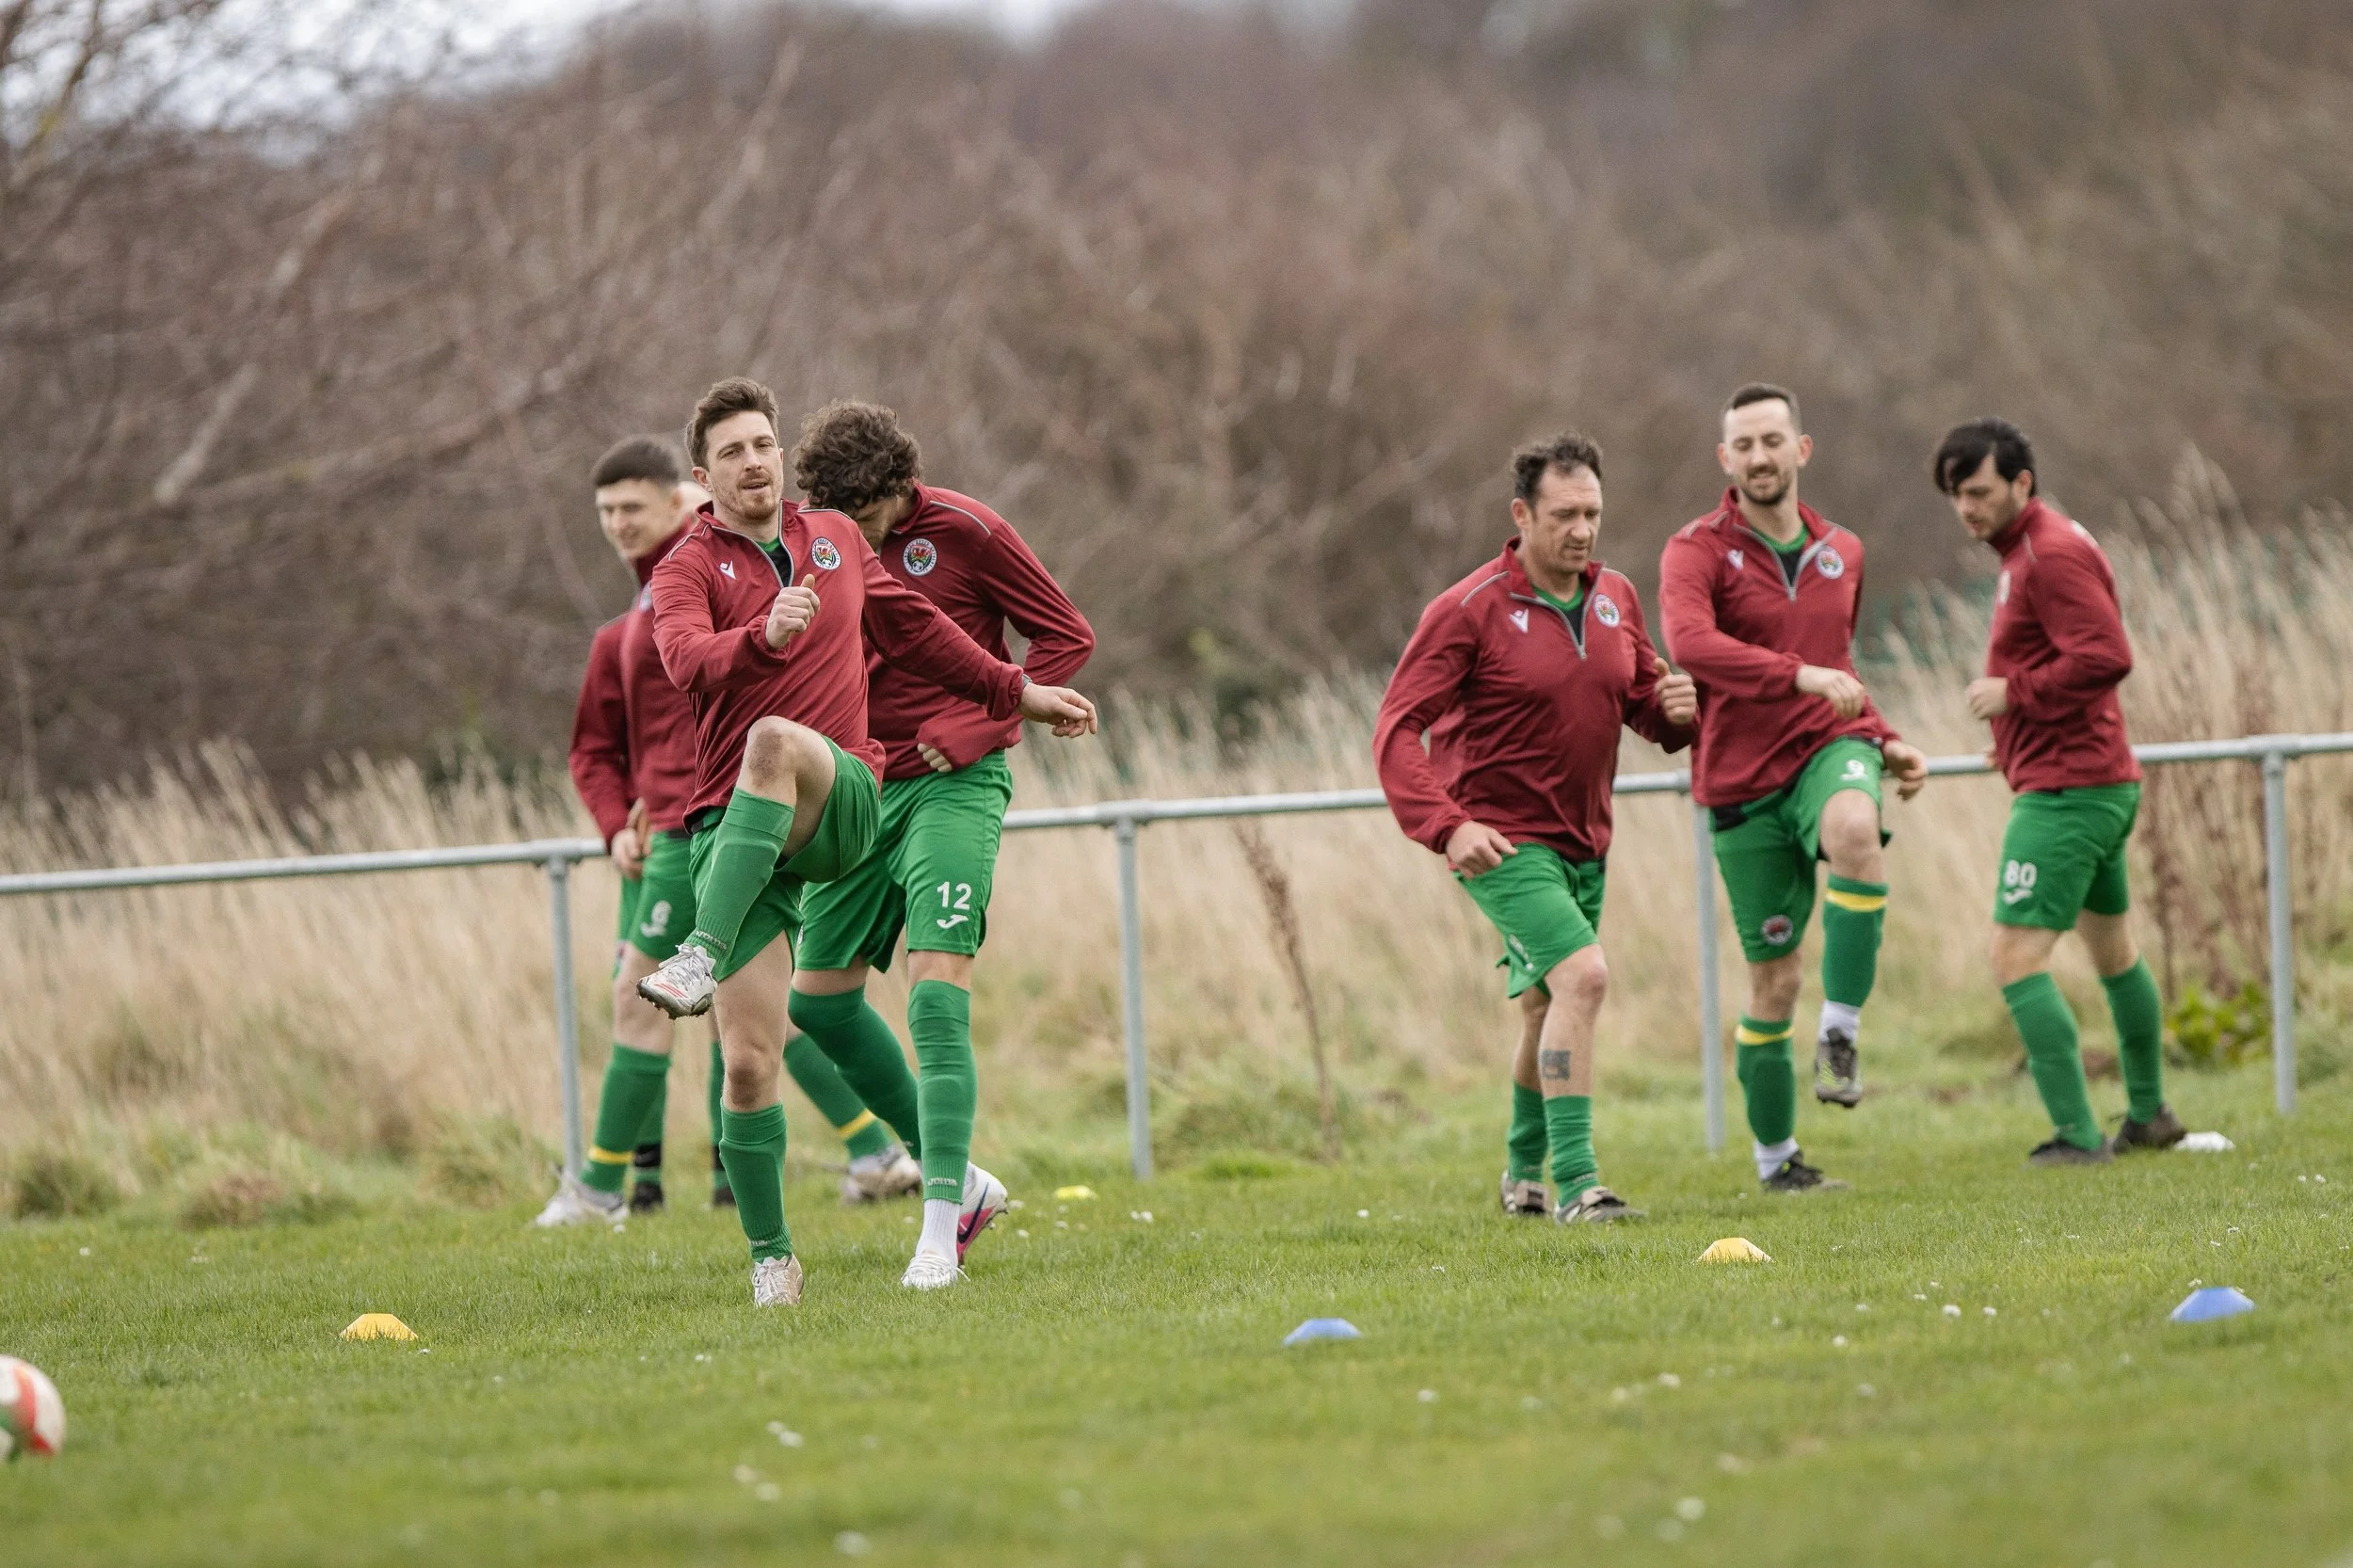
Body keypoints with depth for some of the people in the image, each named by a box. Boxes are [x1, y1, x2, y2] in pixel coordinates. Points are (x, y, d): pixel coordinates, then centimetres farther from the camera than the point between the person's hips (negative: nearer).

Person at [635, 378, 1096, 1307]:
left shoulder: (835, 544, 18)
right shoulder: (688, 570, 3)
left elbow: (915, 630, 34)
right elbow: (688, 660, -19)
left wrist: (1016, 693, 39)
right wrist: (766, 634, -39)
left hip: (840, 803, 1)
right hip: (734, 826, -1)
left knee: (776, 739, -36)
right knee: (749, 1064, -10)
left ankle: (705, 954, -42)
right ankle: (772, 1258, 6)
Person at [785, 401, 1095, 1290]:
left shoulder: (963, 532, -10)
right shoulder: (817, 538, 5)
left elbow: (1068, 637, -6)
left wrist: (977, 727, -15)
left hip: (953, 784, -6)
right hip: (862, 784, 6)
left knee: (936, 995, -18)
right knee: (819, 999, 7)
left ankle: (941, 1227, -19)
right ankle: (951, 1173, 22)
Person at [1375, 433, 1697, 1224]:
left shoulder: (1615, 598, 6)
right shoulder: (1468, 610, -14)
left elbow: (1641, 697, 18)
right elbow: (1398, 729, -15)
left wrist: (1675, 708, -7)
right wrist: (1445, 826, -27)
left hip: (1583, 844, 7)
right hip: (1503, 841, -7)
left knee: (1549, 1009, 18)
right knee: (1583, 975, -24)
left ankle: (1524, 1171, 39)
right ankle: (1574, 1183, -24)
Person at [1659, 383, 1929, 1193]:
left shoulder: (1841, 552, 12)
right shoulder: (1697, 551, -5)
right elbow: (1689, 642, -27)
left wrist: (1883, 742, 14)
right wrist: (1804, 677, -35)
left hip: (1829, 748, 2)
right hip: (1743, 780, -2)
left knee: (1853, 830, -36)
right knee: (1773, 978, 3)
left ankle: (1840, 1036, -32)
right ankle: (1775, 1159, 20)